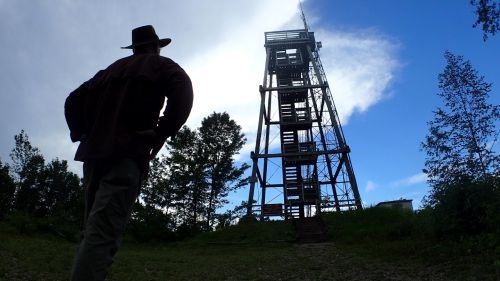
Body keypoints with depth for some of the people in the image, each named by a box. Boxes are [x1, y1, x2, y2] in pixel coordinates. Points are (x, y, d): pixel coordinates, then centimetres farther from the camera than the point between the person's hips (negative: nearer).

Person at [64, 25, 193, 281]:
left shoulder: (113, 68, 27)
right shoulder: (162, 65, 11)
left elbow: (74, 99, 23)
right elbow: (182, 93, -11)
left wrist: (81, 133, 19)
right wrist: (160, 134, -10)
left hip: (94, 151, 6)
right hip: (128, 153, -6)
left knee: (94, 230, 12)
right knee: (103, 233, -13)